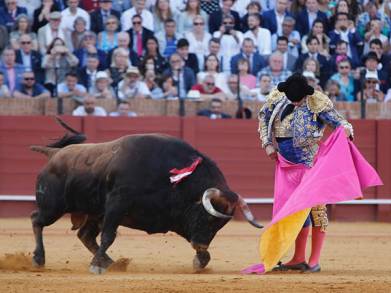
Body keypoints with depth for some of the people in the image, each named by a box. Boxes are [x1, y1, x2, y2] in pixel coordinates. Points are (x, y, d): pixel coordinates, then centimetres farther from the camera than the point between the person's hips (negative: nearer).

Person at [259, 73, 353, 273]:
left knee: (315, 206, -5)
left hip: (311, 163, -5)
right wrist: (267, 143, 5)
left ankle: (314, 261, 1)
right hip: (288, 163, 5)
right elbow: (264, 117, 14)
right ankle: (298, 259, 19)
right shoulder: (277, 97, -2)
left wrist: (346, 129, -37)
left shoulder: (317, 103, -16)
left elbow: (338, 121, -14)